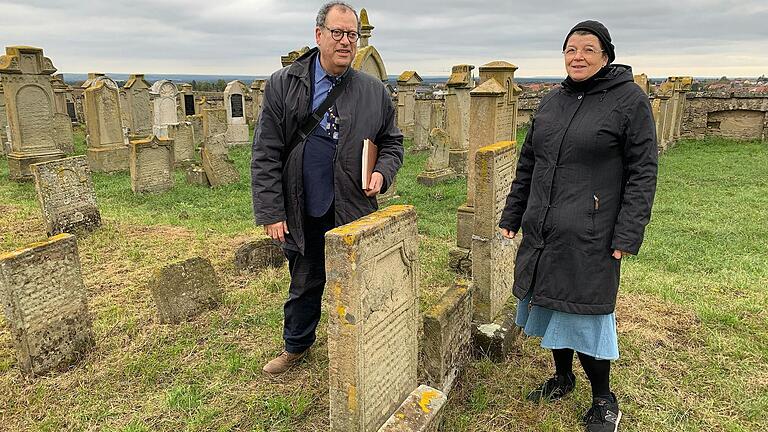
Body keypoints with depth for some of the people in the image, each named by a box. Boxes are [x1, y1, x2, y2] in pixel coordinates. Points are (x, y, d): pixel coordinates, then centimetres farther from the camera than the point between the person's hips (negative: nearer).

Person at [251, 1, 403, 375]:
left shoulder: (374, 92, 2)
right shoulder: (282, 85, -3)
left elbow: (392, 142, 13)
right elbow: (265, 155, -5)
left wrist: (382, 173, -8)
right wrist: (271, 213, -9)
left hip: (355, 212, 0)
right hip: (303, 214, 0)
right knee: (304, 284, 18)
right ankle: (296, 346, 42)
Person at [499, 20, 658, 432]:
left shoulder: (629, 99, -6)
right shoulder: (551, 101, 11)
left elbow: (642, 173, -9)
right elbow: (527, 164, 15)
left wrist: (627, 235, -14)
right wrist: (511, 217, 14)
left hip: (589, 236, -5)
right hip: (542, 231, 6)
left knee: (585, 313, 0)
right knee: (550, 303, 14)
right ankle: (562, 377, 37)